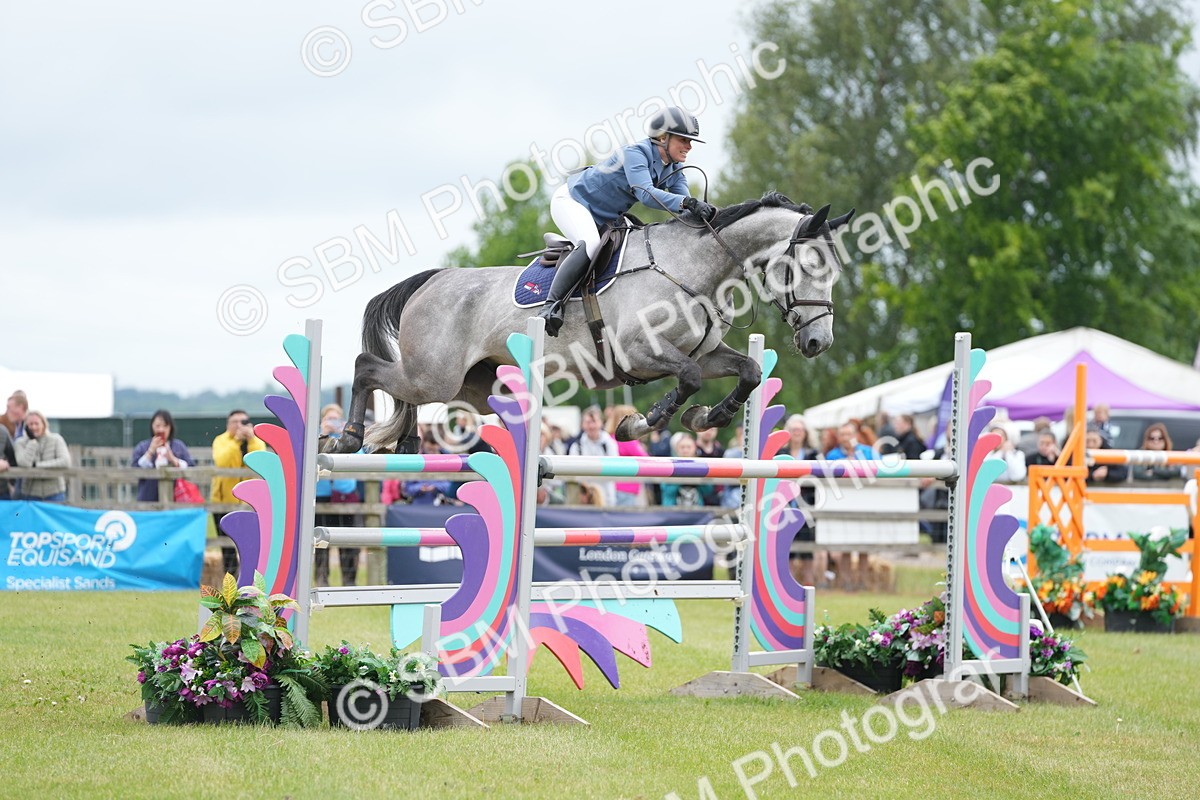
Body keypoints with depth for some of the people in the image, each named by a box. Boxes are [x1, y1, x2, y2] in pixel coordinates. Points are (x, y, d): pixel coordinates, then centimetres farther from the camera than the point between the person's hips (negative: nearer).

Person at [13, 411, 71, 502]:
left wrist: (38, 465, -15)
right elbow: (24, 464, -18)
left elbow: (66, 462, -15)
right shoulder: (20, 443, -1)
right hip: (30, 494, 0)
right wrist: (32, 440, -14)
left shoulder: (56, 439, -1)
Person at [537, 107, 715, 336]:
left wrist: (704, 212, -36)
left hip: (606, 220, 10)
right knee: (589, 244, -35)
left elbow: (686, 207, -12)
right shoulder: (636, 153, -27)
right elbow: (645, 193, -43)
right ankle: (551, 305, -34)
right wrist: (687, 202, -55)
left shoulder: (674, 170, -2)